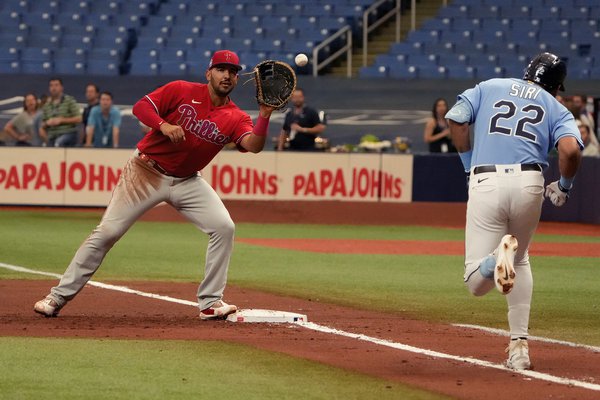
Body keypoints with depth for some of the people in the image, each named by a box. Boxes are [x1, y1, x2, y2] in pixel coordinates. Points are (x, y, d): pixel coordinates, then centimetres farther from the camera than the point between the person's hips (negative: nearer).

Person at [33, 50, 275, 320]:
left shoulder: (236, 118, -5)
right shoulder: (182, 91, -8)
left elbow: (254, 145, -22)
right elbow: (141, 106, -12)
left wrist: (264, 115, -38)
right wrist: (163, 125, -29)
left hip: (186, 181, 3)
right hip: (146, 173, -3)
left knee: (224, 227, -13)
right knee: (107, 232, -7)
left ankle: (211, 303, -3)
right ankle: (59, 297, 0)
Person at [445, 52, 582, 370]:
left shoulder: (489, 88, 20)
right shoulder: (555, 108, 15)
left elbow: (455, 119, 7)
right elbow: (570, 149, -4)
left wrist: (469, 163, 19)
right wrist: (564, 186, 14)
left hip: (485, 182, -1)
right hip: (529, 183, 1)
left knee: (477, 282, 3)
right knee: (520, 259, 27)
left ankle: (499, 254, -33)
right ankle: (519, 345, 14)